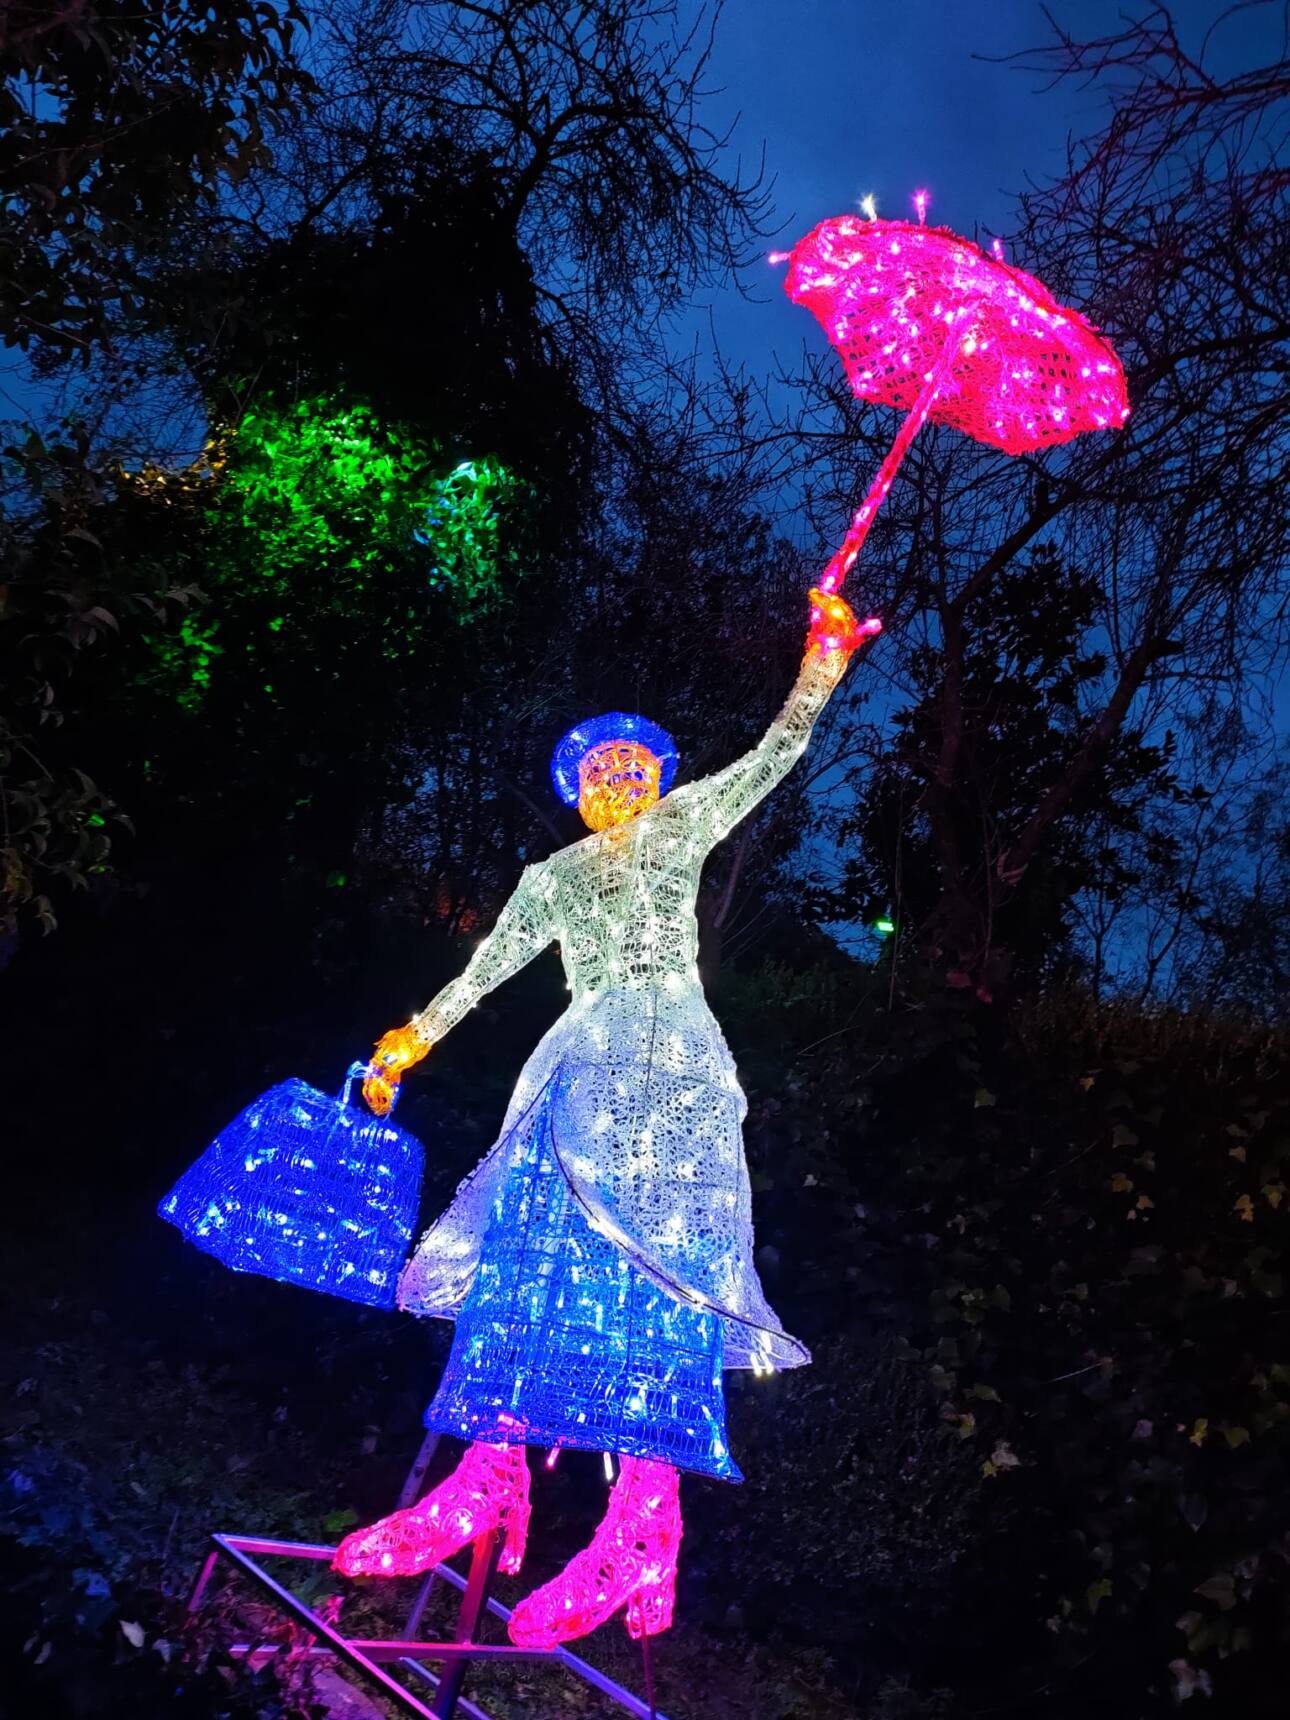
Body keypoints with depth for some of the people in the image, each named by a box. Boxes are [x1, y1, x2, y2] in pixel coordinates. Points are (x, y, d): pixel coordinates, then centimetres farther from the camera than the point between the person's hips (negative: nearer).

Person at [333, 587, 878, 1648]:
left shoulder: (683, 828, 17)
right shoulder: (552, 877, 26)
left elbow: (773, 756, 10)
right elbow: (488, 968, 24)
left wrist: (822, 662, 0)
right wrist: (410, 1042, 19)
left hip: (673, 1063, -4)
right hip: (581, 1069, 4)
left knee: (653, 1263, -17)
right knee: (532, 1252, -9)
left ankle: (641, 1529, -23)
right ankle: (486, 1482, -9)